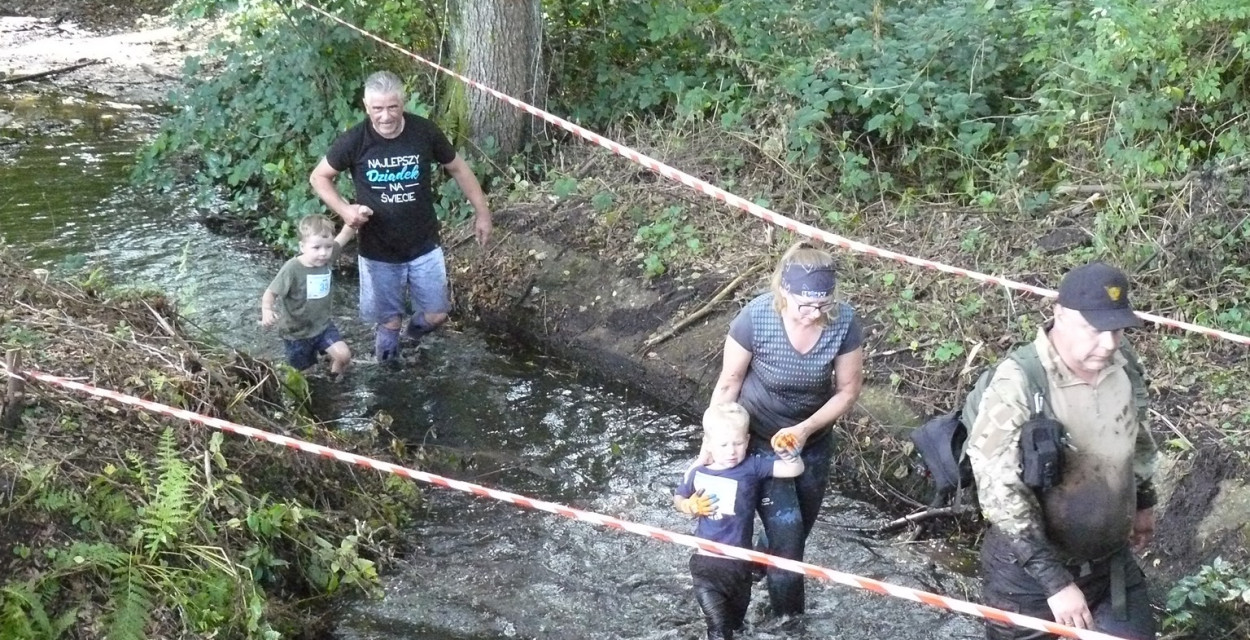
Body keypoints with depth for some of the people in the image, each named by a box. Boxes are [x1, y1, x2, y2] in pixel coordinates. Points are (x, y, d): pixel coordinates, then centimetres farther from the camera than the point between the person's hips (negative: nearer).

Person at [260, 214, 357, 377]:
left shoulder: (328, 257, -13)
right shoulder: (292, 269, -27)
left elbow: (345, 235, -4)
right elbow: (270, 293, -20)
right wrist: (267, 310, -41)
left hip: (322, 325, 3)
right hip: (297, 332, -3)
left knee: (344, 355, -14)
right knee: (300, 373, 11)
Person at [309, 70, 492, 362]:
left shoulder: (425, 132, -14)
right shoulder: (354, 141, -17)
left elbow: (457, 168, 2)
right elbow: (319, 177, -2)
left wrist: (482, 212, 5)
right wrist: (344, 209, -19)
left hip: (424, 246, 1)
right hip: (377, 251, -1)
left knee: (436, 314, 7)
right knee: (388, 318, 11)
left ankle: (418, 322, 43)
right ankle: (388, 329, 47)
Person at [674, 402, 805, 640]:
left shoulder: (752, 467, -9)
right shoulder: (697, 473, -4)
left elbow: (795, 470, -14)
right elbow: (678, 499, 14)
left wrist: (786, 451, -33)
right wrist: (691, 507, -7)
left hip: (738, 561, 1)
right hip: (706, 560, -1)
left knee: (734, 619, 21)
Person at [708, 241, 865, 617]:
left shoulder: (844, 322, -24)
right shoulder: (756, 318, -30)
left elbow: (848, 390, -12)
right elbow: (728, 384, -16)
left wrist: (805, 430, -24)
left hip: (814, 438, 3)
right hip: (760, 440, -3)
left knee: (799, 531, 20)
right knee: (785, 532, -10)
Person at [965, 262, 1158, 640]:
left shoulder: (1120, 369, -6)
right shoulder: (1016, 386, -26)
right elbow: (1000, 494, -27)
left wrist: (1143, 501, 25)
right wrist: (1055, 580, -27)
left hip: (1111, 563, 6)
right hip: (1029, 571, -5)